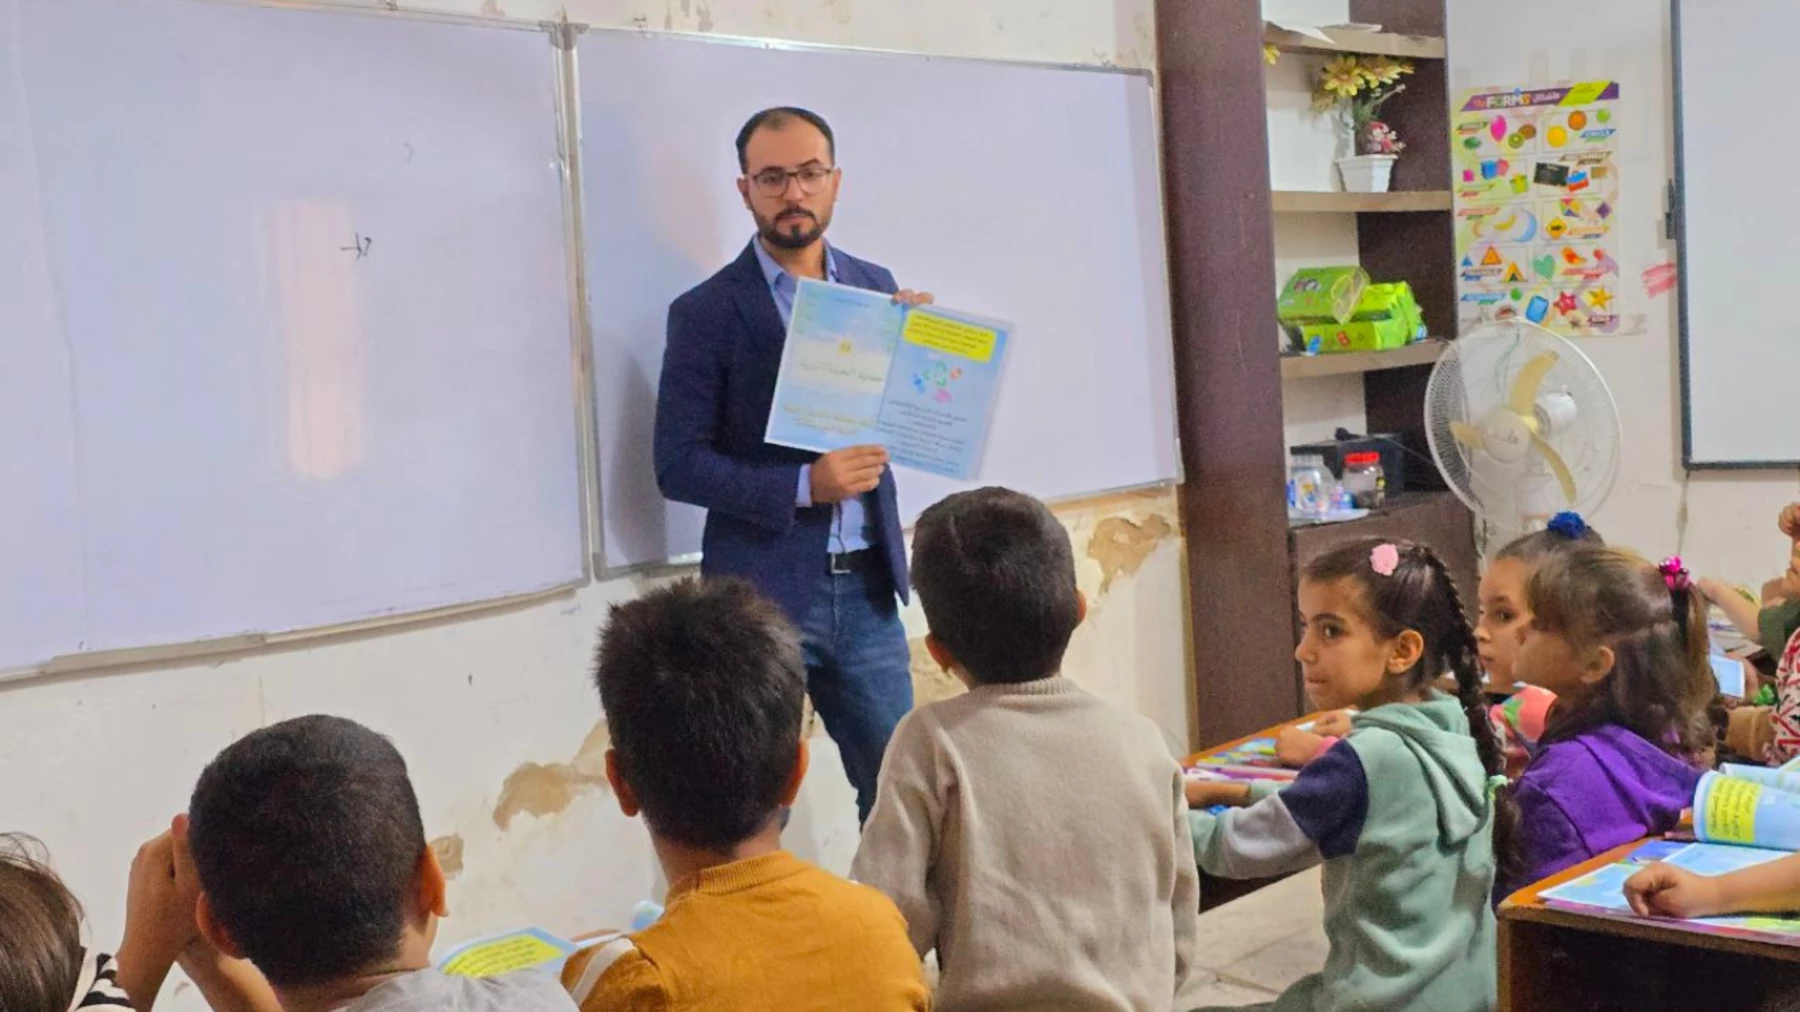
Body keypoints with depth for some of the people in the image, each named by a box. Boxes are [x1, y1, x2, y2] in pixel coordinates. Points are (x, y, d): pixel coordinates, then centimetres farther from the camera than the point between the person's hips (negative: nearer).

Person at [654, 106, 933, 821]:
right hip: (763, 594, -4)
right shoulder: (707, 310, -7)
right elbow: (678, 465, -10)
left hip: (866, 588, 4)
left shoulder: (874, 286, 8)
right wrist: (803, 486, -21)